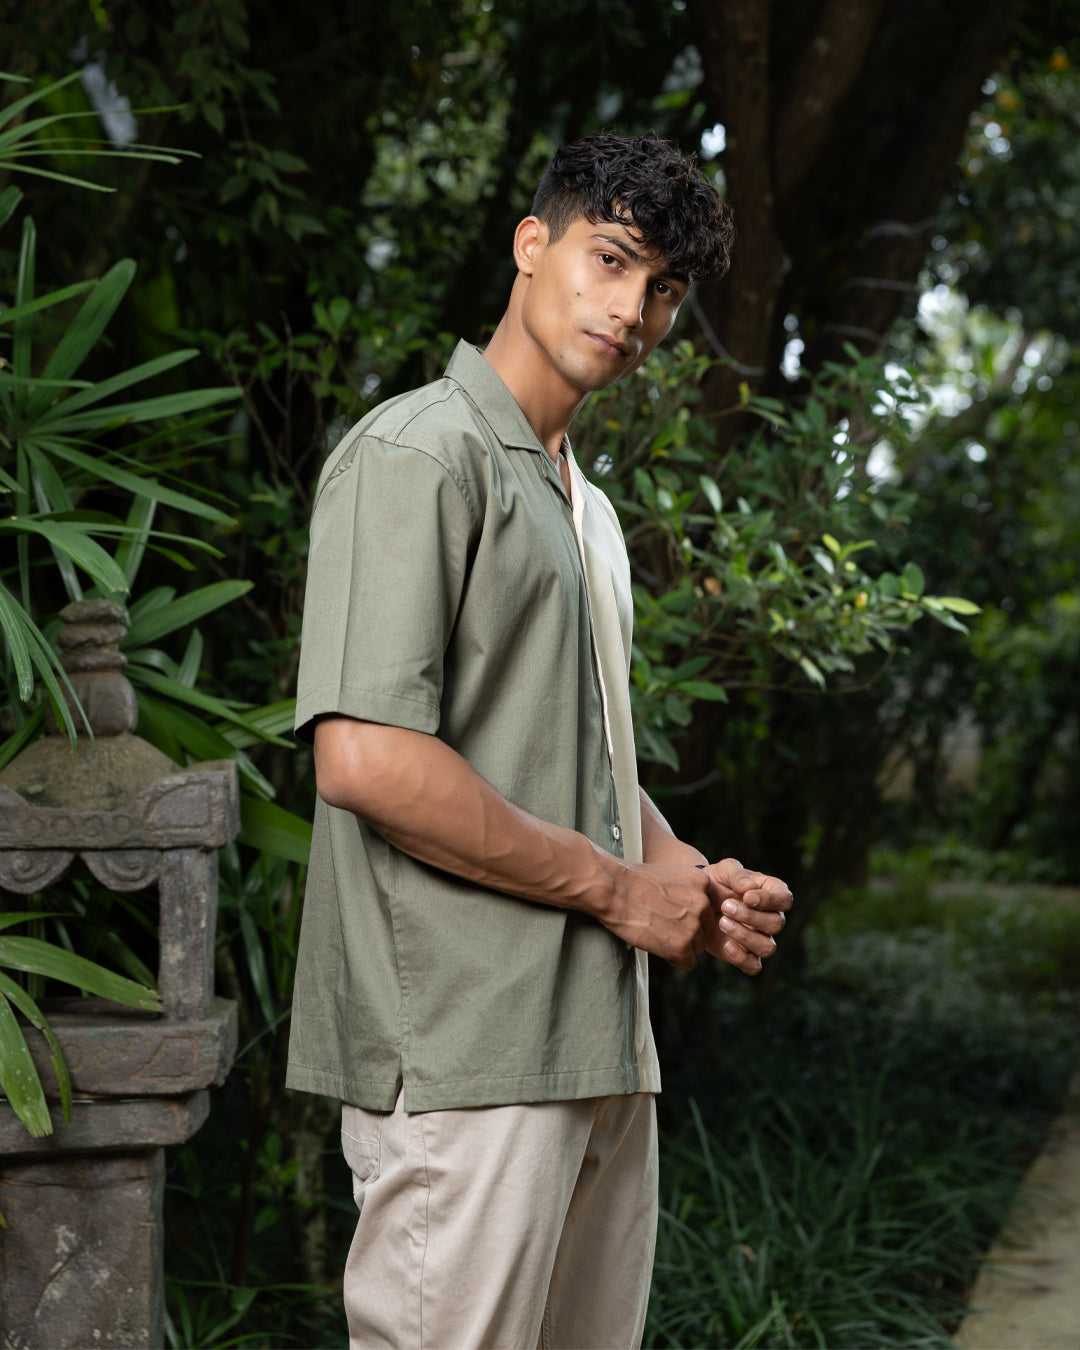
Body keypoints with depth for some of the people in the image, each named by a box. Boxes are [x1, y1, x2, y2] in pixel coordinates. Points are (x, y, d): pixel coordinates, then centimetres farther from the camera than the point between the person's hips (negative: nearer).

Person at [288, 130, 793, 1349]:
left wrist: (693, 877, 7)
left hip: (601, 1050, 9)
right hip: (464, 1056, -9)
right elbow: (366, 760, -20)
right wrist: (620, 887, -11)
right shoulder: (418, 453, -8)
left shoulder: (589, 508, 22)